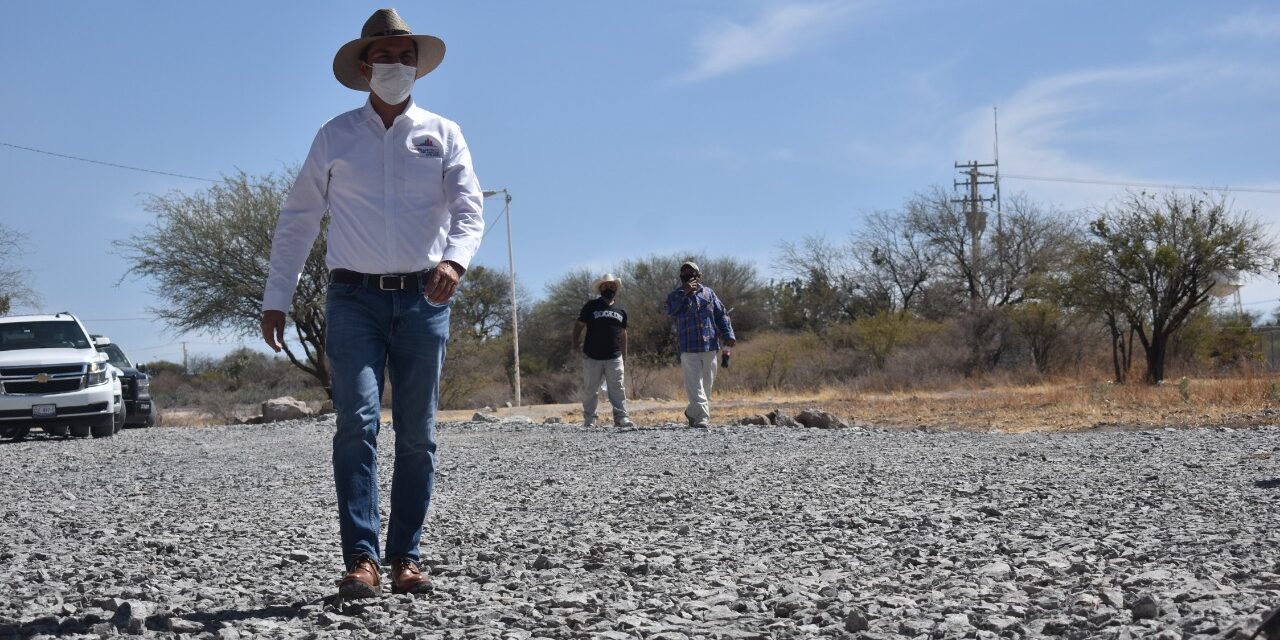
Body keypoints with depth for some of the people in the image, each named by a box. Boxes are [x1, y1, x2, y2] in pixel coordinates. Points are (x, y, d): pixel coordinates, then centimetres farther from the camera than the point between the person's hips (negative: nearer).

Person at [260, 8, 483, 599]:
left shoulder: (442, 135, 10)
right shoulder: (336, 136, 9)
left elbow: (470, 209, -1)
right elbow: (296, 219, 12)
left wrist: (454, 260, -22)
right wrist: (276, 299, 7)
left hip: (422, 299, 1)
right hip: (354, 298, -1)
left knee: (417, 434, 3)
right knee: (357, 422, -14)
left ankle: (405, 557, 11)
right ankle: (361, 559, -17)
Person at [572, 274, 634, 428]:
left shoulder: (621, 311, 14)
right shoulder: (591, 306, 4)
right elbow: (579, 325, 6)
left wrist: (624, 355, 18)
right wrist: (576, 343, -7)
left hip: (614, 358, 2)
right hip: (592, 357, -2)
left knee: (617, 389, -3)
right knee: (590, 390, 2)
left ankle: (621, 418, -3)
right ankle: (589, 420, 10)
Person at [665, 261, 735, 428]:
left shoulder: (708, 293, 12)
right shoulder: (675, 296, 5)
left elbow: (721, 315, 10)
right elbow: (671, 310, -16)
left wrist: (728, 335, -1)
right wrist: (684, 292, -18)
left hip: (710, 347, 3)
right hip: (688, 349, -3)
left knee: (707, 385, 9)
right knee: (694, 385, -11)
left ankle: (692, 413, 25)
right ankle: (701, 417, -14)